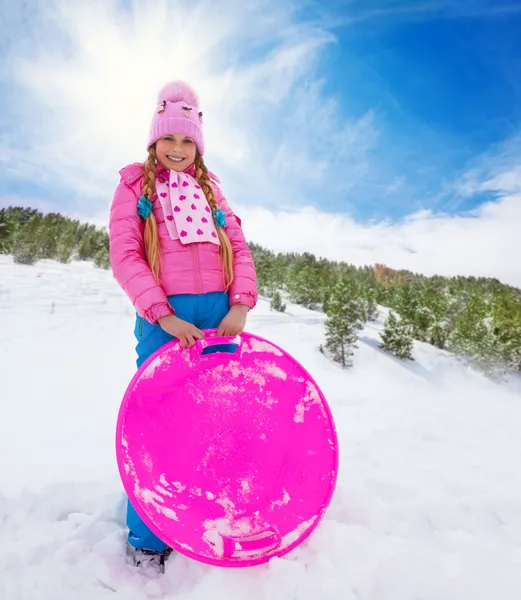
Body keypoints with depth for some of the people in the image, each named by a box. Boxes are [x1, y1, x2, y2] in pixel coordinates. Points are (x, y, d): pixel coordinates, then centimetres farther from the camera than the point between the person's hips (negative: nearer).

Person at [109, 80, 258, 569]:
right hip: (165, 316, -3)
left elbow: (239, 249, 10)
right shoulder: (135, 186, 10)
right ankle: (147, 539, 16)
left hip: (220, 312, 3)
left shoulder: (209, 189, 20)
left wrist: (240, 306, -7)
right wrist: (163, 314, -16)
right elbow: (124, 255, -3)